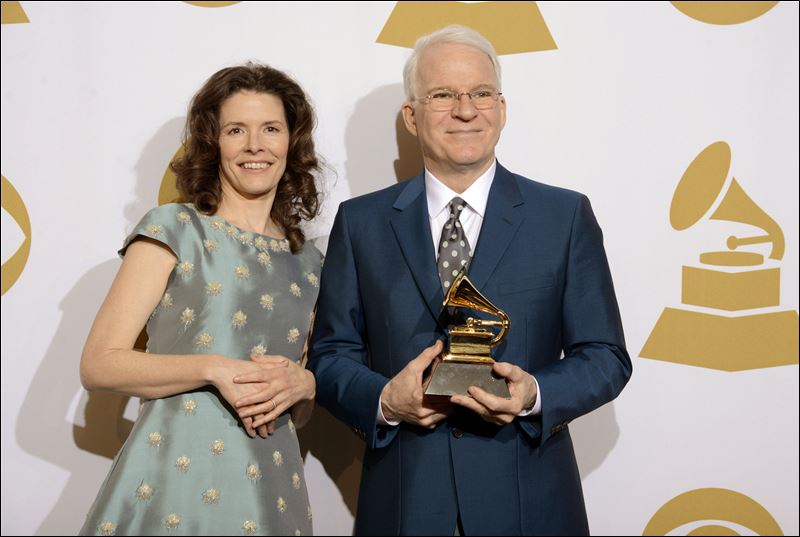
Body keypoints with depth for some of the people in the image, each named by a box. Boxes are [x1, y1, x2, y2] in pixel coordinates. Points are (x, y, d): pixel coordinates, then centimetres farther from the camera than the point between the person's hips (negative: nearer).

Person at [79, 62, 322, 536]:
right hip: (172, 478, -4)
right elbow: (100, 364, -7)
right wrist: (213, 368, -18)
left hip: (270, 491, 4)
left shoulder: (309, 264, 11)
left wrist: (302, 383, -6)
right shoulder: (174, 230, -1)